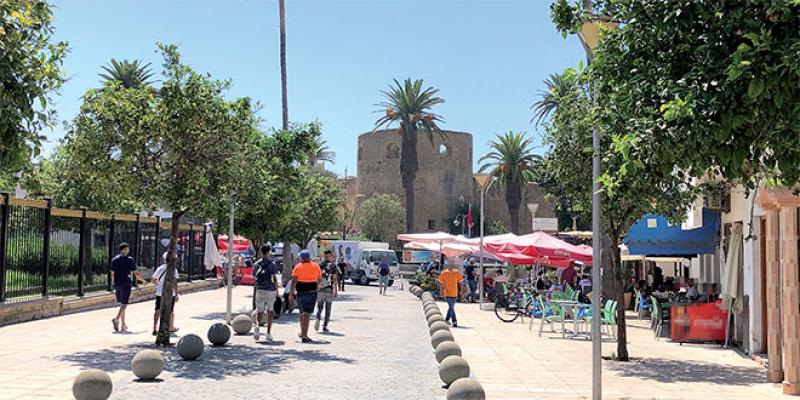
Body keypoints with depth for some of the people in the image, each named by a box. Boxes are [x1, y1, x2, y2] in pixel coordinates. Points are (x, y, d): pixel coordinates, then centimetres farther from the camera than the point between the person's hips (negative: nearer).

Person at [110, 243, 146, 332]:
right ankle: (116, 318, -27)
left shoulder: (114, 259, 7)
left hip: (117, 284, 5)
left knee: (121, 304, 14)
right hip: (126, 284, -5)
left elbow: (112, 274, 7)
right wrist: (143, 280, 12)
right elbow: (136, 273, -3)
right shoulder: (130, 260, -5)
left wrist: (114, 285, 17)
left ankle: (123, 325, 16)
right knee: (124, 304, -4)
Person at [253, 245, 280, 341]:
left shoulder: (256, 264, 4)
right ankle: (268, 333, 7)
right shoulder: (272, 264, -5)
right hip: (270, 290, -2)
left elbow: (254, 278, 6)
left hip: (259, 290, 2)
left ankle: (257, 326, -21)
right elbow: (275, 279, -7)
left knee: (259, 312, 8)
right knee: (270, 312, 9)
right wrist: (277, 291, 2)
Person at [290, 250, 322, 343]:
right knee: (307, 313, -5)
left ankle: (302, 332, 28)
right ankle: (304, 334, -13)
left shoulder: (298, 266, -1)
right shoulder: (316, 266, 3)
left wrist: (292, 292, -2)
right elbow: (320, 279, 9)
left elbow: (294, 280, -6)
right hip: (312, 291, -1)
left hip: (300, 291, 1)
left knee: (302, 312, 18)